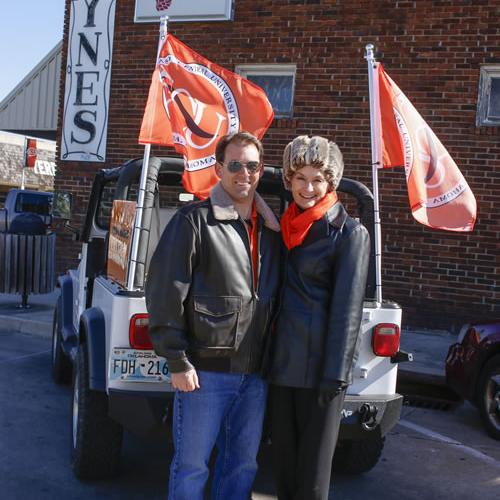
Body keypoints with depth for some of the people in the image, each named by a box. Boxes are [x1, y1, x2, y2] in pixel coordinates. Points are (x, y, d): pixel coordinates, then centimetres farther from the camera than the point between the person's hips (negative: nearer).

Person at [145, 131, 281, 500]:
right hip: (207, 369, -5)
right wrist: (178, 361, -13)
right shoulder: (195, 220, -6)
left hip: (255, 372, 6)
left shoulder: (271, 230, 13)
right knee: (191, 466, 4)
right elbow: (164, 293, -10)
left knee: (243, 464, 16)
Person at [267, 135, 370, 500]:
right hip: (283, 361, 6)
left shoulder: (349, 233, -8)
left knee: (312, 469, 3)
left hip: (320, 366, -6)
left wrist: (335, 375, -16)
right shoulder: (285, 227, 12)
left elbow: (347, 309, -13)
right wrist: (269, 354, 12)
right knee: (283, 458, 15)